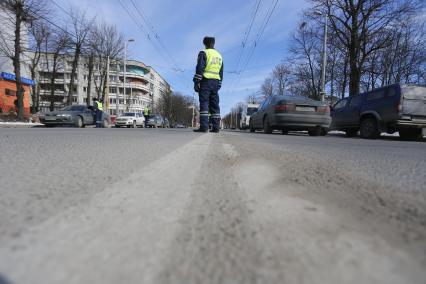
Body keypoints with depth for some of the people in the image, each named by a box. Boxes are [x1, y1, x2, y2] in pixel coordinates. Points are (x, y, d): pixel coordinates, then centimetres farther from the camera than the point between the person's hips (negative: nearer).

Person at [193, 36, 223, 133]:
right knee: (214, 105, 5)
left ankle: (204, 126, -17)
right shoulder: (219, 56, 22)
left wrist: (196, 82, -10)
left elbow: (199, 69, -10)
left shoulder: (203, 53, 1)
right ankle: (216, 127, 3)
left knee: (204, 103, -9)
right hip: (216, 82, 6)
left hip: (206, 81, -6)